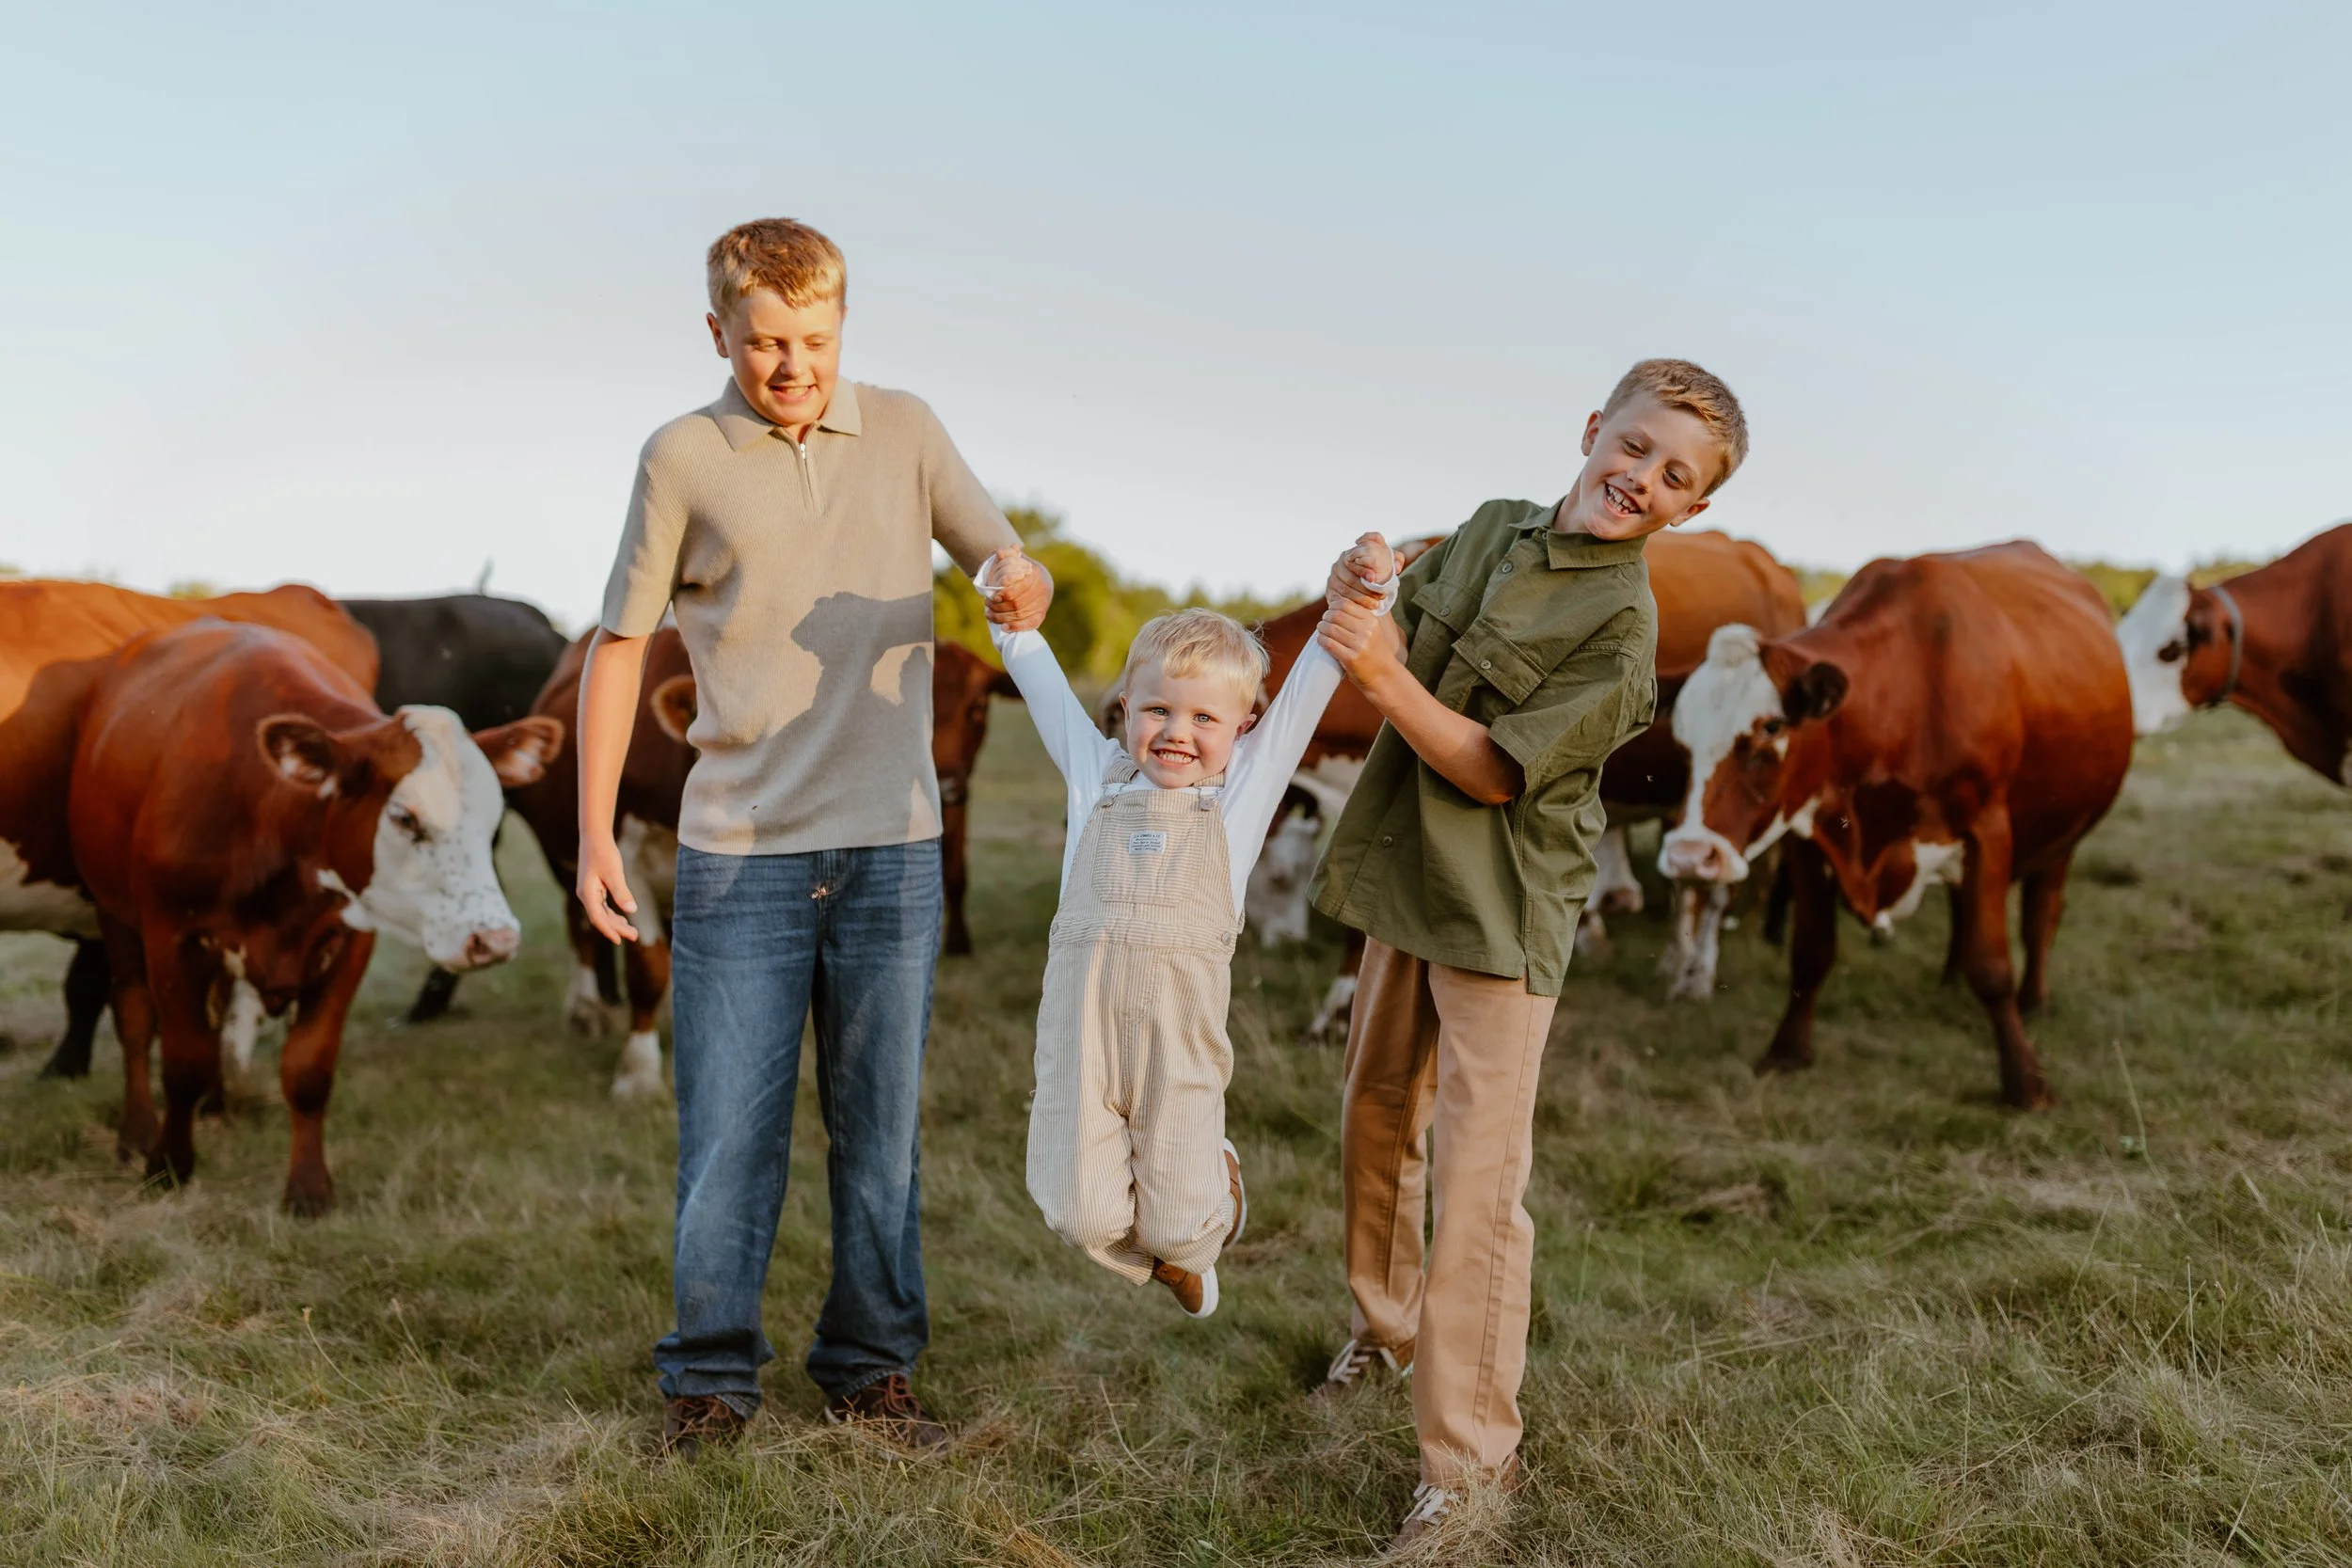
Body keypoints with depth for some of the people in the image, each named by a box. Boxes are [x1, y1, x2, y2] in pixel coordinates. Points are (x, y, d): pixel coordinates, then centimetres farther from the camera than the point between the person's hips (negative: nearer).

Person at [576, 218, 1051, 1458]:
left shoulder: (904, 432, 5)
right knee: (727, 1133, 1)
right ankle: (709, 1382, 18)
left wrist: (1023, 595, -15)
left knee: (879, 1125, 10)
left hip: (890, 846, 2)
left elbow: (1012, 562, 11)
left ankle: (869, 1369, 25)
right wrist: (594, 836, 0)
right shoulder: (683, 458, 0)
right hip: (736, 854, -2)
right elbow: (619, 647, 4)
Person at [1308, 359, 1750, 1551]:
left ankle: (1468, 1456, 3)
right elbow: (1401, 625, 14)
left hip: (1500, 913, -7)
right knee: (1376, 1117, 20)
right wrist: (1359, 601, -7)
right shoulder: (1491, 528, 5)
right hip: (1405, 879, 7)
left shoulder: (1623, 624, -16)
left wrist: (1386, 678, -28)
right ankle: (1387, 1326, 44)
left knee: (1478, 1175, -7)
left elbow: (1494, 771, -19)